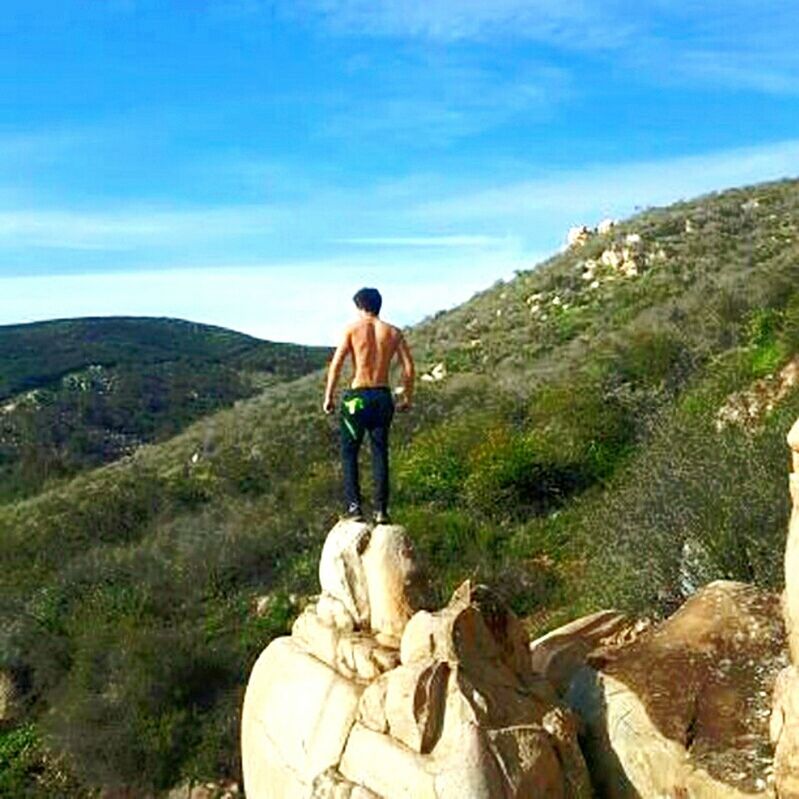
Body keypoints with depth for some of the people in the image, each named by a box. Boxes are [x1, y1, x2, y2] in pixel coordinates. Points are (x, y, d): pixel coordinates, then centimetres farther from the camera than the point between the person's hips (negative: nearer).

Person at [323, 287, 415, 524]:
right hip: (382, 397, 3)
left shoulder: (352, 329, -2)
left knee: (349, 453, 8)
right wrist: (407, 397, 14)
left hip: (357, 396, -3)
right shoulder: (393, 332, 7)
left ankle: (354, 507, 1)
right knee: (380, 453, 10)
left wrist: (328, 397, -2)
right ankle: (381, 510, 9)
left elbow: (336, 364, -8)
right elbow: (409, 367, 3)